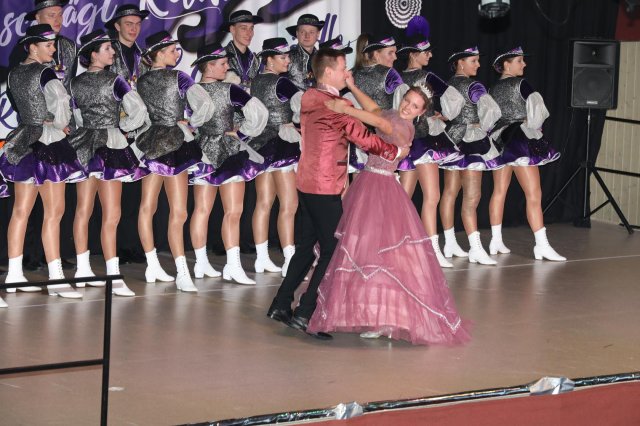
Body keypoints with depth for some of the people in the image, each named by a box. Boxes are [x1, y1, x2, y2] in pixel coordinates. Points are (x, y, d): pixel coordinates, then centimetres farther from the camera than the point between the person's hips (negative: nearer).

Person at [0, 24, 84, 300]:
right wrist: (61, 126, -1)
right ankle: (55, 277, -9)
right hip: (49, 143, -8)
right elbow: (60, 104, -19)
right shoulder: (45, 74, -14)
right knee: (54, 211, -7)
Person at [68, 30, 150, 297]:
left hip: (83, 145, 6)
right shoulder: (114, 81, -10)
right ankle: (113, 276, -14)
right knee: (111, 215, -8)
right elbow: (138, 112, -12)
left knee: (83, 210, 12)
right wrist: (121, 126, 5)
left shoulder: (75, 83, 6)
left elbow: (77, 117, 10)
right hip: (109, 145, -6)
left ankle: (82, 270, 20)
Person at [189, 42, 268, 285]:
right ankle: (232, 265, -8)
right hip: (229, 153, -5)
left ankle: (201, 264, 18)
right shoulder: (228, 90, -15)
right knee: (233, 212, -2)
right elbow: (259, 112, -19)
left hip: (202, 153, 5)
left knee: (201, 210, 11)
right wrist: (241, 134, -7)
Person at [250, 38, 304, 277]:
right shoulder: (280, 83, -14)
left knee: (263, 203, 12)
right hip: (281, 145, -8)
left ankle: (262, 259, 16)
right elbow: (302, 101, -26)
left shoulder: (256, 82, 10)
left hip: (260, 145, 8)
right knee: (289, 205, -8)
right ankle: (290, 262, -13)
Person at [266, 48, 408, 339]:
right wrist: (395, 152, -1)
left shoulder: (309, 99, 9)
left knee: (307, 245, 17)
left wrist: (349, 87, 13)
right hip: (325, 188, -9)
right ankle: (304, 314, -6)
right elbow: (362, 138, -14)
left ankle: (281, 305, 20)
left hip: (306, 182, 9)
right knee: (333, 251, -3)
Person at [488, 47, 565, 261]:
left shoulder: (494, 89, 9)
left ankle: (496, 241, 18)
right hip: (520, 139, -7)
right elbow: (537, 109, -14)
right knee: (534, 194, -7)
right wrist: (532, 125, 2)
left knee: (499, 191, 14)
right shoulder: (520, 84, -10)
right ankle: (542, 245, -12)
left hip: (499, 140, 7)